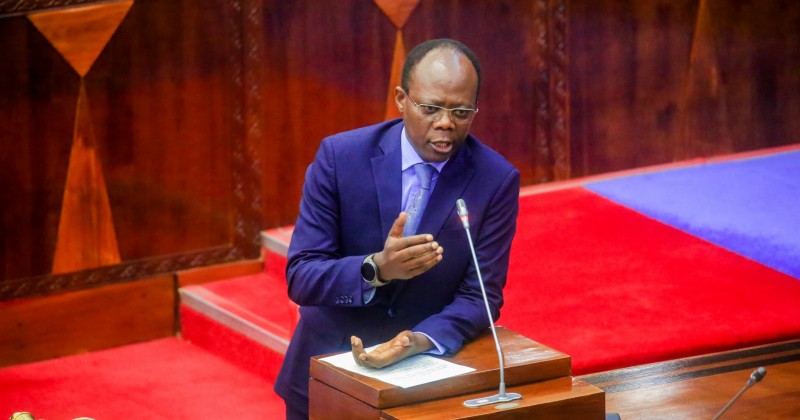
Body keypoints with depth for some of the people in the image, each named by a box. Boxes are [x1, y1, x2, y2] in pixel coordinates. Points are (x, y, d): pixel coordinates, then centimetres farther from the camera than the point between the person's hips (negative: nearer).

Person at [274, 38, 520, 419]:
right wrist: (376, 269, -30)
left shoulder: (497, 180, -8)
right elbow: (300, 276, -12)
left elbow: (479, 296, -9)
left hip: (425, 372, 0)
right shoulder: (339, 156, -10)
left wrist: (418, 342, -27)